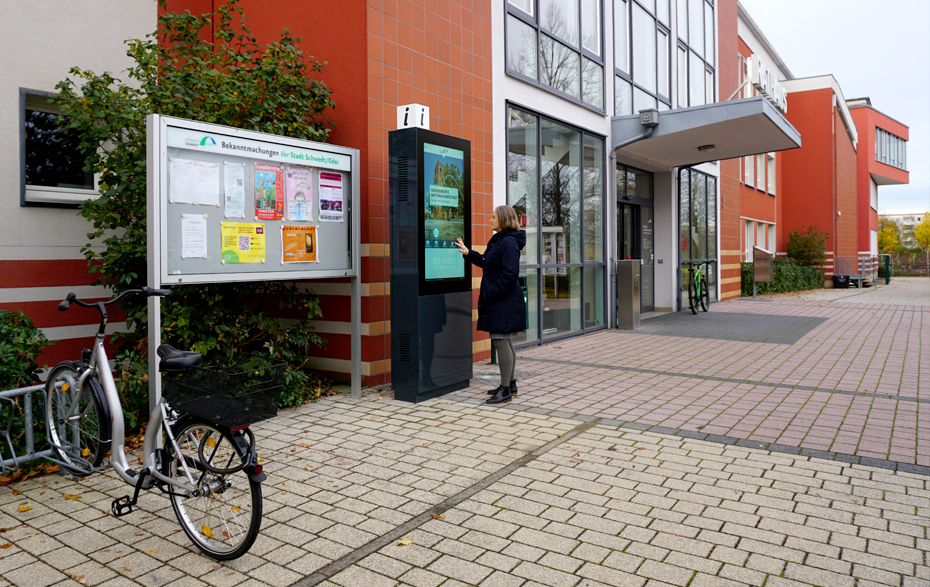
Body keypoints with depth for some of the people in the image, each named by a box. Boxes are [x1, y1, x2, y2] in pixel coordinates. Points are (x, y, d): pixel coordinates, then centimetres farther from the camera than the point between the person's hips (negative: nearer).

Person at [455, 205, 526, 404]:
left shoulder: (509, 242, -15)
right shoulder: (497, 241, 17)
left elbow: (510, 274, -21)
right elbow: (486, 262, 26)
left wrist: (491, 293, -19)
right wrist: (468, 253, 20)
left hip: (506, 303, -11)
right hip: (497, 302, 11)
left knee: (501, 342, -7)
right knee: (504, 343, 16)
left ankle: (505, 389, 2)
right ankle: (510, 384, 27)